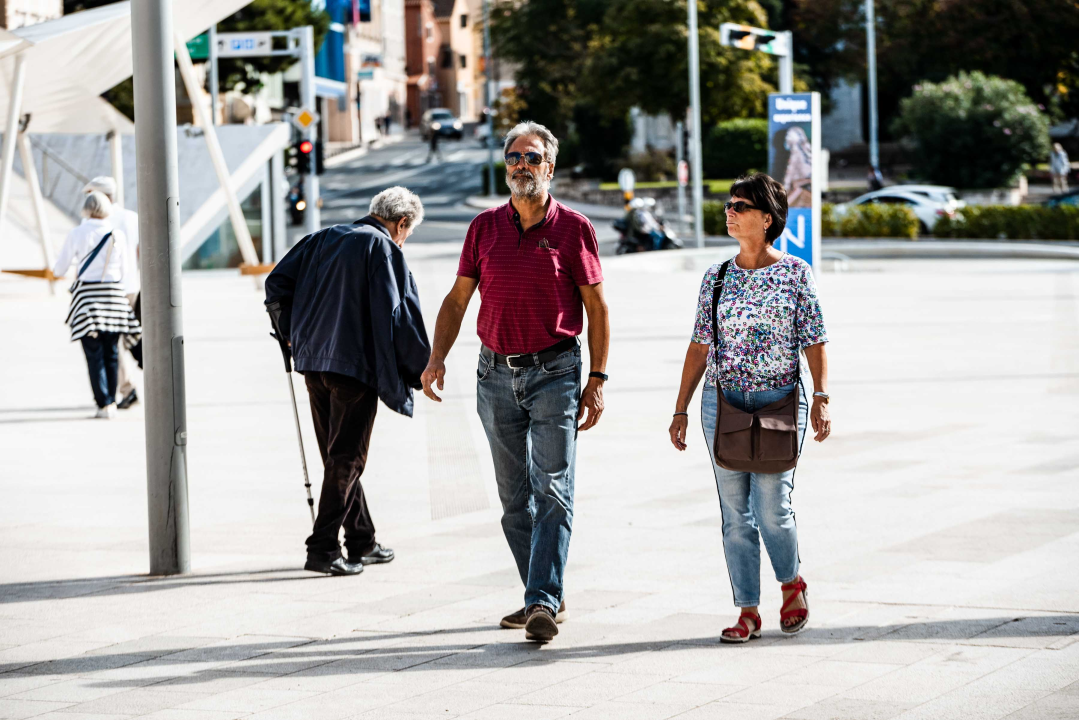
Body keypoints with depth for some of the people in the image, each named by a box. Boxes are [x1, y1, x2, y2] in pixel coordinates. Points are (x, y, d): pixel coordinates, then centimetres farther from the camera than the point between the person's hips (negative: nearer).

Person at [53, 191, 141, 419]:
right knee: (111, 353, 11)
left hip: (86, 293, -3)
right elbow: (123, 269, 8)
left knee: (94, 354, -1)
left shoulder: (77, 234, -5)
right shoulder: (118, 236, 1)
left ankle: (105, 404, -8)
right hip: (114, 293, 3)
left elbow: (59, 270, 2)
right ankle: (111, 402, 15)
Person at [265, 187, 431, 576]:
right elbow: (395, 313, -14)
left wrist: (292, 333, 22)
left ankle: (361, 541, 24)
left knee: (339, 455, 16)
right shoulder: (383, 248, -7)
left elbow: (277, 284, 14)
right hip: (355, 365, -7)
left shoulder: (324, 238, 14)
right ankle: (323, 548, -8)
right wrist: (420, 368, -6)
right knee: (346, 459, -3)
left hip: (314, 360, 7)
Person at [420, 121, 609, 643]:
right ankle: (543, 597, 19)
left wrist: (597, 379, -6)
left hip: (554, 371, -4)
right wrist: (437, 358, -4)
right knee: (514, 497, 9)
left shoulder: (572, 227, -2)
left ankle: (544, 601, -14)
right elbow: (457, 298, 10)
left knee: (552, 491, -11)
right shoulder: (484, 227, 7)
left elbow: (596, 306, 0)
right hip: (497, 372, 4)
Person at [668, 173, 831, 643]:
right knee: (735, 514, 3)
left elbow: (815, 342, -1)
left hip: (779, 402, -3)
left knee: (772, 508, -8)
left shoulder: (795, 273, 0)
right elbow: (699, 347, 11)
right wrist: (680, 409, 8)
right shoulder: (717, 277, 8)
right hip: (722, 402, 3)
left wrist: (821, 398, -12)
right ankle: (748, 611, 10)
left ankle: (791, 582, 21)